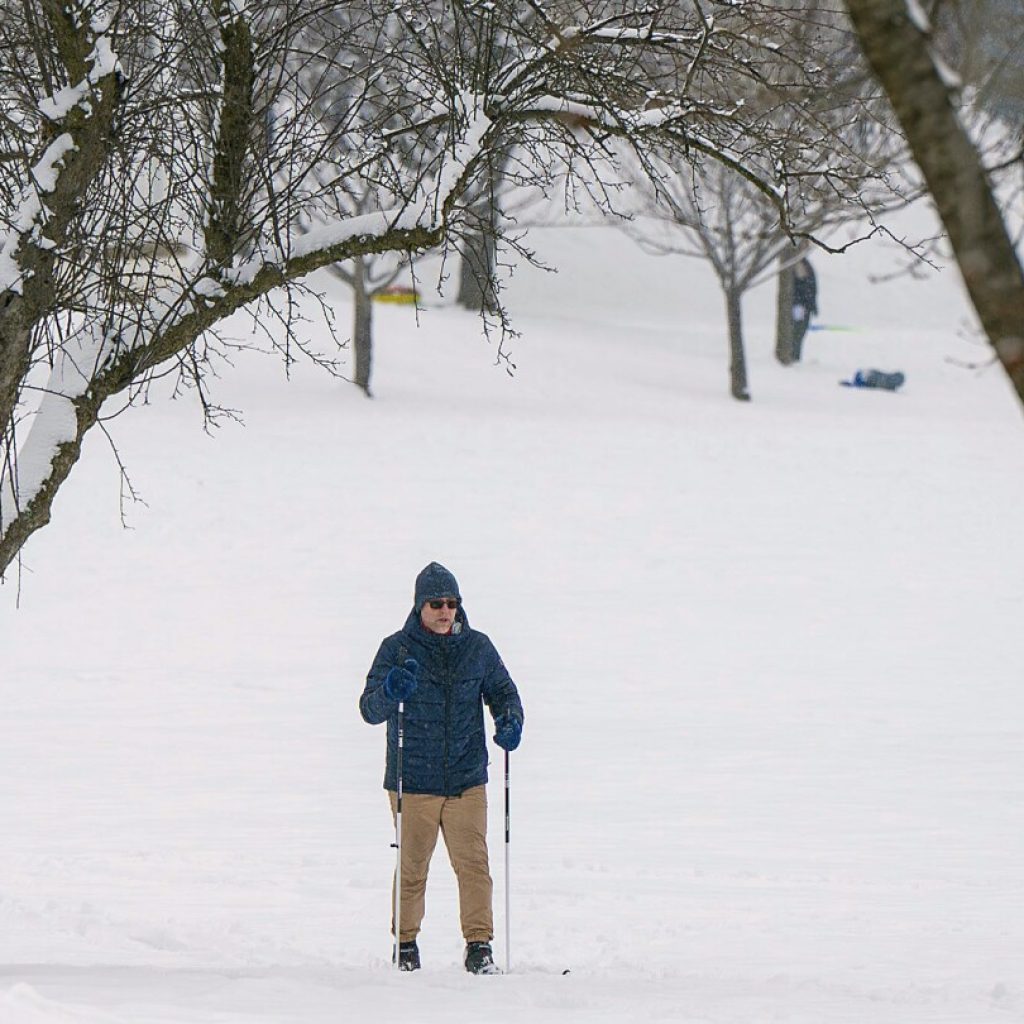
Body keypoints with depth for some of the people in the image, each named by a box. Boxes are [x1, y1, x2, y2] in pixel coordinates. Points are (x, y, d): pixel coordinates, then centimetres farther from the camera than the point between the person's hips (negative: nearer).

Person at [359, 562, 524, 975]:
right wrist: (390, 692, -30)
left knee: (473, 863, -6)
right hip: (412, 781, -2)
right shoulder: (397, 649, -2)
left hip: (467, 781, 2)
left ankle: (479, 946, 0)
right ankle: (405, 945, 20)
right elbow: (370, 710, -7)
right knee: (411, 867, 5)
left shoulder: (478, 648, 6)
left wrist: (510, 721, -4)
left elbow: (502, 692, 18)